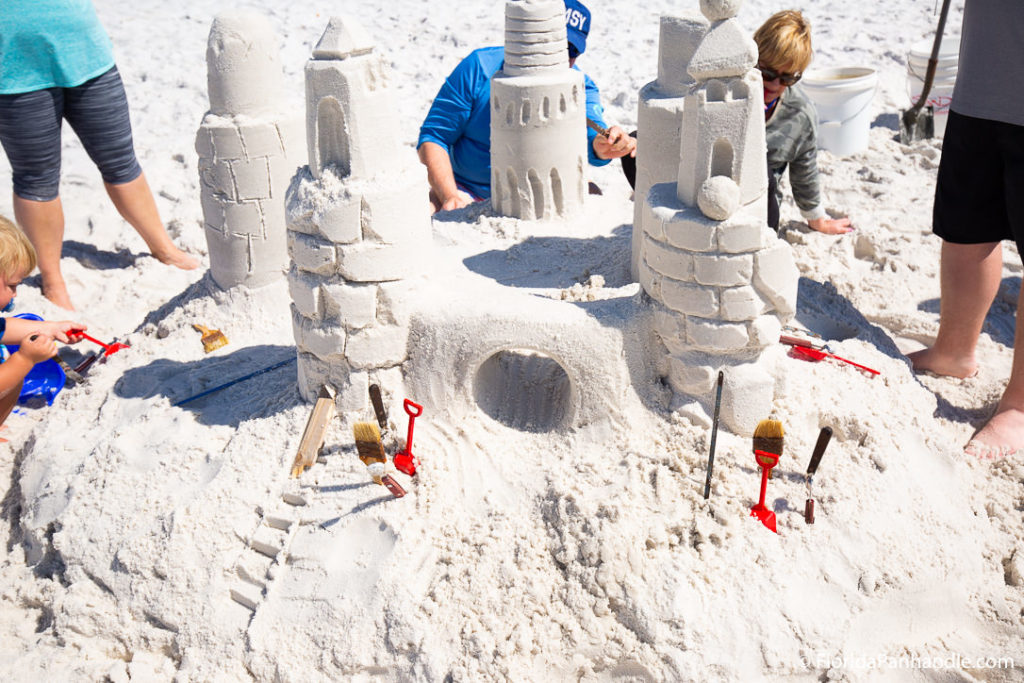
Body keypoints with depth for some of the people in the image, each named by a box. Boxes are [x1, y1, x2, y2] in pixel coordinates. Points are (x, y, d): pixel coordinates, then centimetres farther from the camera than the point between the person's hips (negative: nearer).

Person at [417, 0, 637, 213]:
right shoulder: (480, 67, -11)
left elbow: (590, 131, -29)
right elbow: (433, 137, -10)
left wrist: (602, 145, -55)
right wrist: (450, 196, -26)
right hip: (466, 192, -2)